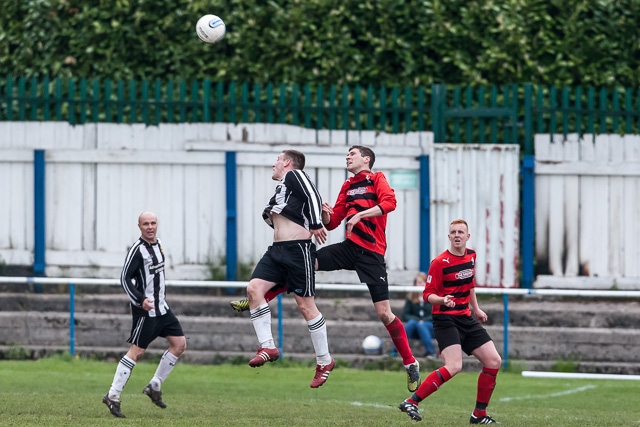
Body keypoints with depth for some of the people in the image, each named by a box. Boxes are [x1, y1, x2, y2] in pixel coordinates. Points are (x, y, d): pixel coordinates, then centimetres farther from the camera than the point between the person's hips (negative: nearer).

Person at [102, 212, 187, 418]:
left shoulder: (157, 245, 10)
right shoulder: (137, 249, -15)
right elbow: (125, 279, -18)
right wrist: (140, 300, -27)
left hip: (161, 308, 8)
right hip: (145, 310, -8)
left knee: (180, 344, 6)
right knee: (136, 351, -9)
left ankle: (154, 386, 16)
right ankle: (112, 397, -6)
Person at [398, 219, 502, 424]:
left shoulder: (471, 255, 8)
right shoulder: (439, 262, -13)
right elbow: (427, 294, -12)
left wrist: (476, 309, 26)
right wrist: (442, 300, -31)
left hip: (466, 319, 8)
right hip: (445, 319, -8)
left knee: (493, 361, 1)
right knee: (454, 367, -26)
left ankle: (479, 414, 12)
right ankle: (411, 402, -20)